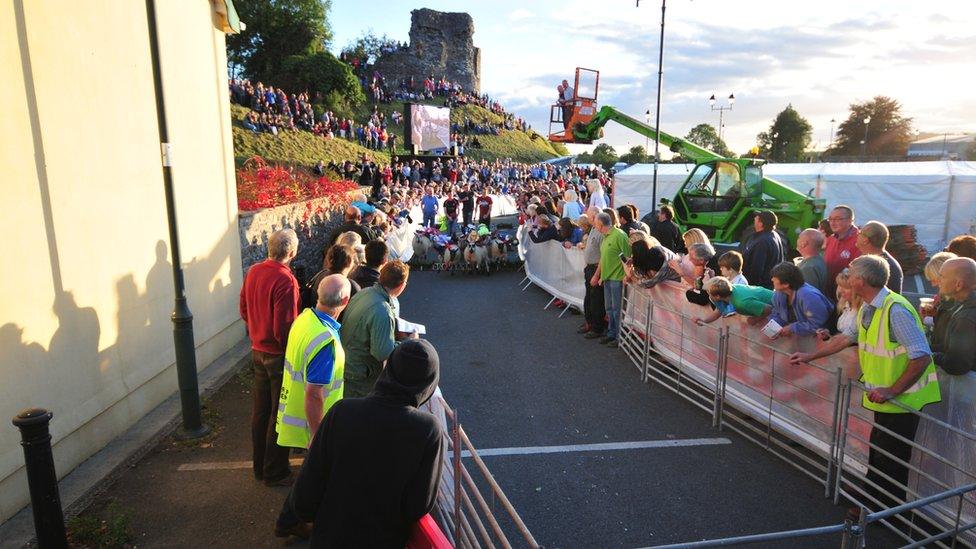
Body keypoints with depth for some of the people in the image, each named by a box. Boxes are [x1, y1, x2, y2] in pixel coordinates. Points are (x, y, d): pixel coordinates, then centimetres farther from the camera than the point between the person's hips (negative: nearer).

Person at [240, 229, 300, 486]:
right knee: (279, 415, 7)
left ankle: (259, 465, 35)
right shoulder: (285, 281, -25)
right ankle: (274, 472, 21)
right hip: (279, 356, -8)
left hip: (257, 351, 8)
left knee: (260, 409, 19)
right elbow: (283, 328, -25)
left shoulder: (253, 271, 0)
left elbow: (244, 310, 11)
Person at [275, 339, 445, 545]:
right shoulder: (430, 430, -24)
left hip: (330, 536, 0)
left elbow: (309, 481, -13)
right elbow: (421, 507, -18)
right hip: (384, 539, 0)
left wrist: (300, 512, 6)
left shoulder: (342, 411, -21)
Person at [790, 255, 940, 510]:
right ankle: (872, 502, 36)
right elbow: (847, 337, 18)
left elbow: (922, 357, -26)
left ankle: (885, 511, 21)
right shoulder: (868, 309, 4)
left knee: (889, 459, 5)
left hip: (903, 398, -9)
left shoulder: (896, 310, -25)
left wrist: (892, 391, -22)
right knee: (878, 452, 20)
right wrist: (810, 356, 19)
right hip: (884, 398, 9)